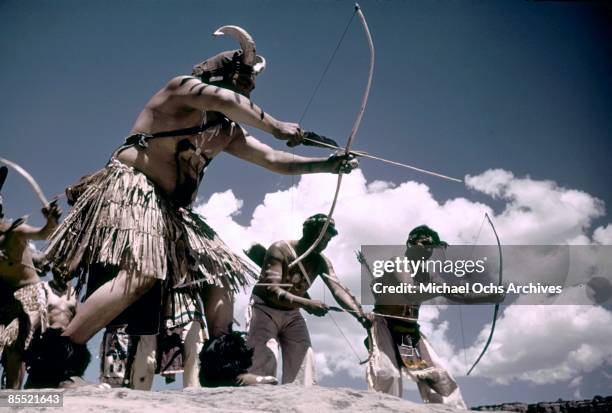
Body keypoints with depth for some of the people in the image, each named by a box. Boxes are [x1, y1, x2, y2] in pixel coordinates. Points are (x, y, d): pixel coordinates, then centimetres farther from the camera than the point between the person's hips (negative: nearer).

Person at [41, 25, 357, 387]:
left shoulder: (228, 132, 17)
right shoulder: (182, 86, -2)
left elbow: (274, 160, 13)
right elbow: (225, 101, -22)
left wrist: (328, 165, 6)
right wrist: (276, 127, -19)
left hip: (169, 209, 9)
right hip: (129, 191, -9)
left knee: (220, 269, 3)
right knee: (141, 274, -29)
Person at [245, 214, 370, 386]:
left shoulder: (321, 261, -5)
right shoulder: (280, 249, -21)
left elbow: (338, 288, -18)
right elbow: (272, 290, -32)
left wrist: (359, 314, -36)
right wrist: (306, 303, -46)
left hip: (292, 314, 6)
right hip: (265, 309, -5)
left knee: (303, 364, -4)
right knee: (262, 363, -16)